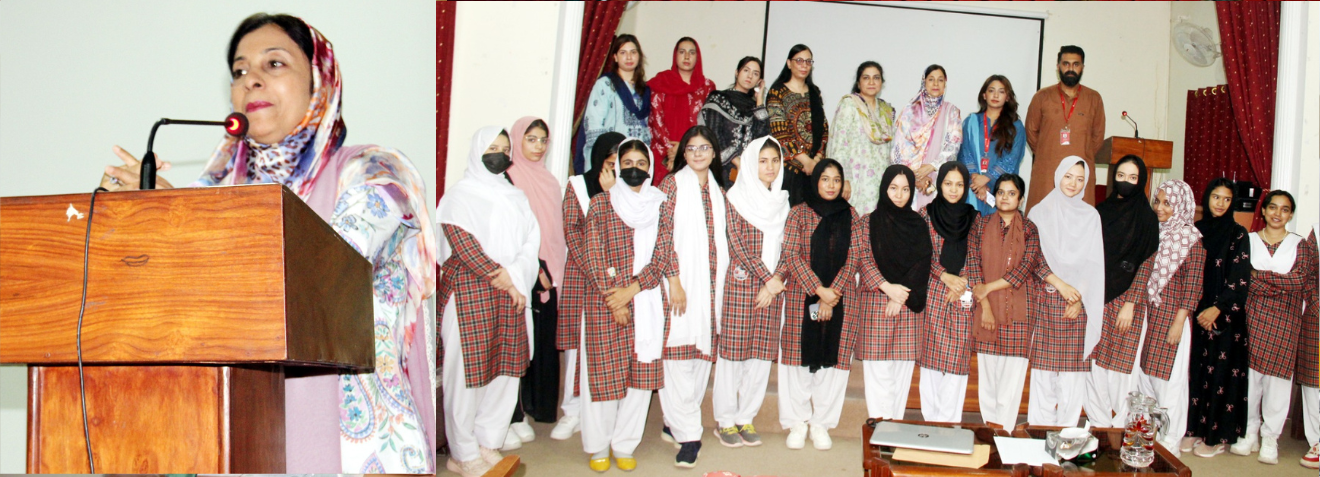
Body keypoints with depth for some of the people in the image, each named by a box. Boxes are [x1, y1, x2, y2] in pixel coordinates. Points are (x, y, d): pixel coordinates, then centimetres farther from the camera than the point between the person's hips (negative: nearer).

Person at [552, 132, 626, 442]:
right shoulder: (577, 184, 8)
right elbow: (571, 230, 0)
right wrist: (592, 267, -10)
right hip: (581, 272, 0)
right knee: (578, 337, -1)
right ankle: (573, 411, 6)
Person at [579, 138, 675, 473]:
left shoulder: (661, 206, 7)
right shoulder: (600, 204, 3)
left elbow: (662, 257, 0)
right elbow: (593, 257, -2)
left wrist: (630, 290, -13)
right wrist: (613, 302, -10)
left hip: (648, 302, 2)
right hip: (604, 302, -1)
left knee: (642, 374, 4)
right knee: (603, 374, 2)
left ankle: (624, 445, 19)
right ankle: (599, 447, 18)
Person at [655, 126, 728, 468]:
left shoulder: (718, 191, 16)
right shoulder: (673, 184, 0)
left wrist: (723, 279, 9)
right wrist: (674, 282, -14)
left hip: (711, 285, 6)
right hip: (682, 282, -5)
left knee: (703, 353, 6)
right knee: (680, 354, -9)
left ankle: (675, 422, 18)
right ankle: (687, 433, -4)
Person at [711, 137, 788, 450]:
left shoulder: (784, 201, 14)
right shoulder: (736, 197, 0)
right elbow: (737, 243, -8)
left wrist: (777, 280, -7)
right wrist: (767, 278, -11)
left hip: (773, 286, 4)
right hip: (740, 281, -4)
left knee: (762, 352, 4)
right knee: (732, 348, -2)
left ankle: (746, 417, 14)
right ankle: (725, 420, 8)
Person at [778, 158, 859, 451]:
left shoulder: (850, 216, 10)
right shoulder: (799, 213, 3)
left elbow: (852, 259, 3)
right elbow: (791, 255, -6)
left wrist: (832, 294, -9)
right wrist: (818, 289, -14)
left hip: (839, 299, 2)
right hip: (801, 296, -2)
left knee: (833, 358, 1)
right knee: (800, 356, 0)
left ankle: (821, 423, 12)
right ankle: (797, 422, 12)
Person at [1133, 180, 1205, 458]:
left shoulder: (1191, 240, -8)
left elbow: (1193, 286, -10)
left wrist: (1179, 323, -14)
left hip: (1171, 318, -6)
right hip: (1146, 315, 6)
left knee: (1168, 380, 0)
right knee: (1144, 375, 12)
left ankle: (1170, 443, 11)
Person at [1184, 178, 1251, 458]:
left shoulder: (1238, 234, -3)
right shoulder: (1196, 230, 7)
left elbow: (1240, 279, -8)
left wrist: (1217, 308, -17)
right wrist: (1191, 308, -4)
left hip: (1225, 315, -3)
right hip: (1195, 313, 4)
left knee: (1220, 372, 0)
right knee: (1195, 369, 5)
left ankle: (1218, 436, 9)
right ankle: (1195, 428, 15)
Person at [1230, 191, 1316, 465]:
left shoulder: (1300, 245, 8)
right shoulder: (1249, 240, 8)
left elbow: (1302, 279, -8)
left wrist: (1261, 276, -10)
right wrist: (1283, 284, -9)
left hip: (1284, 321, 0)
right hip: (1252, 316, 1)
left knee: (1277, 376, 0)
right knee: (1249, 373, 2)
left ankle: (1270, 438, 9)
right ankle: (1250, 432, 13)